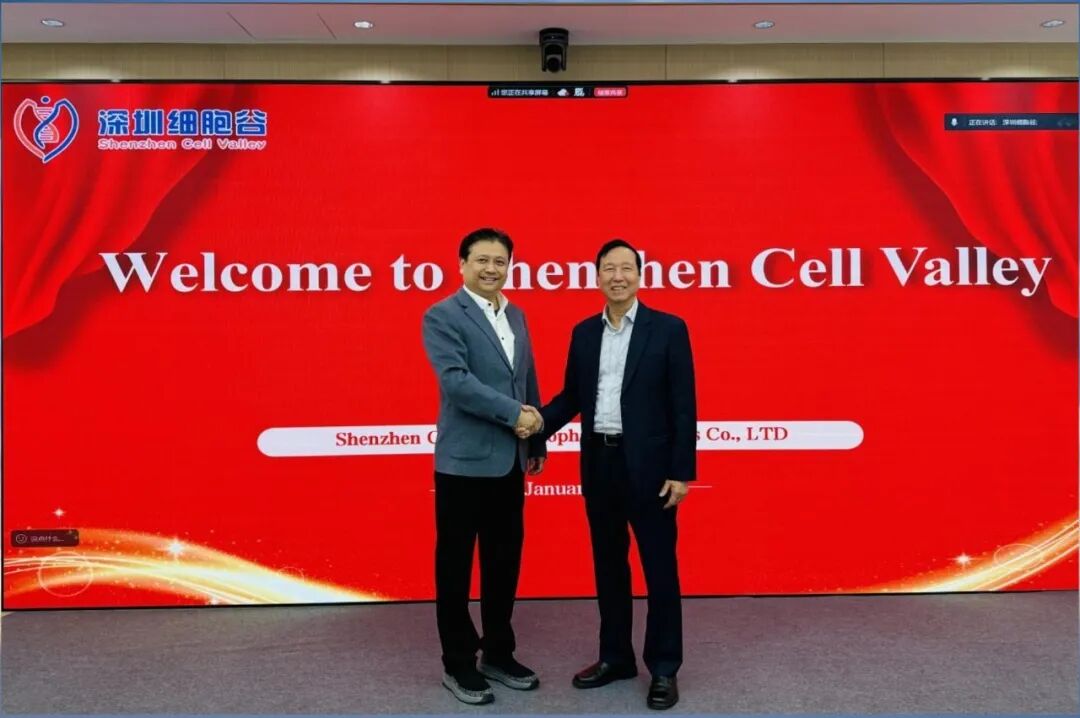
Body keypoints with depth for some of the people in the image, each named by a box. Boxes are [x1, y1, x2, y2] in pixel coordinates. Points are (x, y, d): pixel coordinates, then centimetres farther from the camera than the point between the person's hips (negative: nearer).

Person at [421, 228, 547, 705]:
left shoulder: (516, 316, 13)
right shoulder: (442, 316, -9)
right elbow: (456, 381, -21)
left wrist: (536, 441, 16)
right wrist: (514, 413, -19)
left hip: (509, 462, 7)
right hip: (464, 461, -7)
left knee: (505, 561, 14)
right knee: (456, 564, 5)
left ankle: (499, 654, 29)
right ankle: (458, 664, 19)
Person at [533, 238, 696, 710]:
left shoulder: (668, 329, -5)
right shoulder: (584, 332, 8)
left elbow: (683, 405, -7)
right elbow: (571, 397, 11)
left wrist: (682, 471, -11)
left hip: (649, 464, -4)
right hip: (598, 463, 5)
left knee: (659, 567, 5)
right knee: (608, 565, 14)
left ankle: (664, 668, 19)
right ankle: (615, 657, 29)